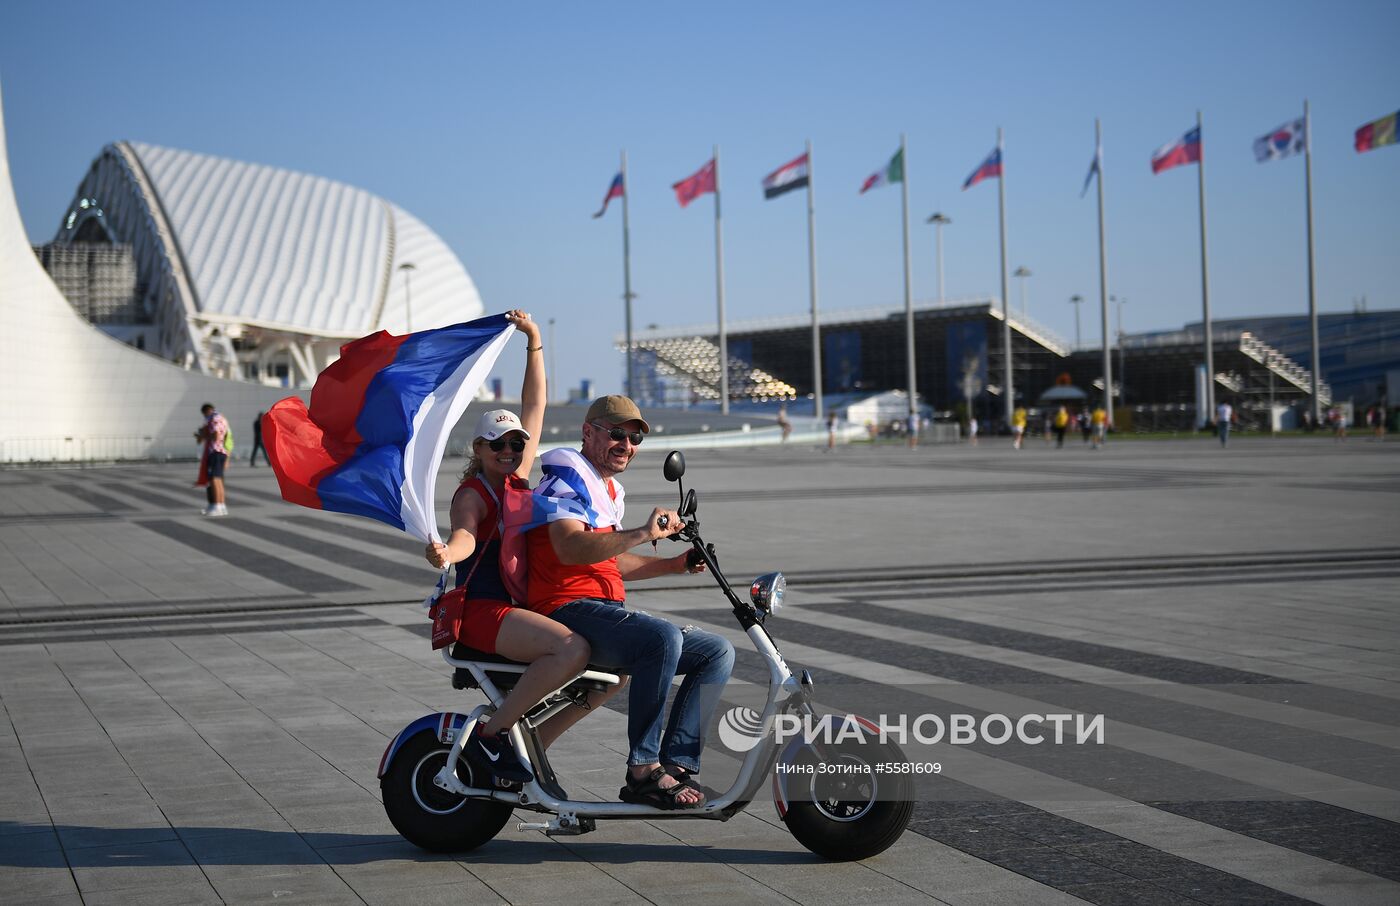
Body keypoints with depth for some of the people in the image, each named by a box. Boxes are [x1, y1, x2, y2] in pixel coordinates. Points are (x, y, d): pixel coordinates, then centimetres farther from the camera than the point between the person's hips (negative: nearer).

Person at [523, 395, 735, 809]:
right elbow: (570, 548, -25)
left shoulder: (609, 490, 25)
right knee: (663, 637, -35)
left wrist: (674, 564, 21)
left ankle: (675, 764, -10)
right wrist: (642, 534, -34)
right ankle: (643, 770, -29)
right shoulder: (568, 478, -7)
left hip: (609, 612, 10)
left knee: (718, 651, 2)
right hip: (569, 611, -10)